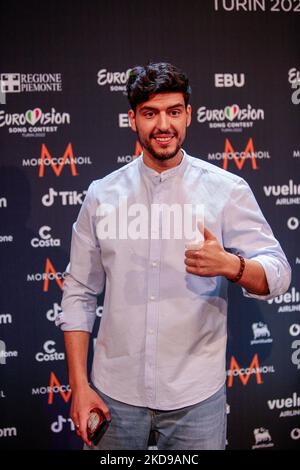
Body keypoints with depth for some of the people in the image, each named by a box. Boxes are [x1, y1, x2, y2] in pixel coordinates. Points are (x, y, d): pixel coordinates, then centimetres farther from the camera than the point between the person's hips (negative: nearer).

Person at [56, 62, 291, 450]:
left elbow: (278, 274, -6)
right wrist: (79, 385, -1)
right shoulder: (102, 194, 1)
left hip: (196, 396, -1)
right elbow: (79, 292, 4)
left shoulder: (227, 190, -4)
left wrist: (229, 265, -28)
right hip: (114, 392, 2)